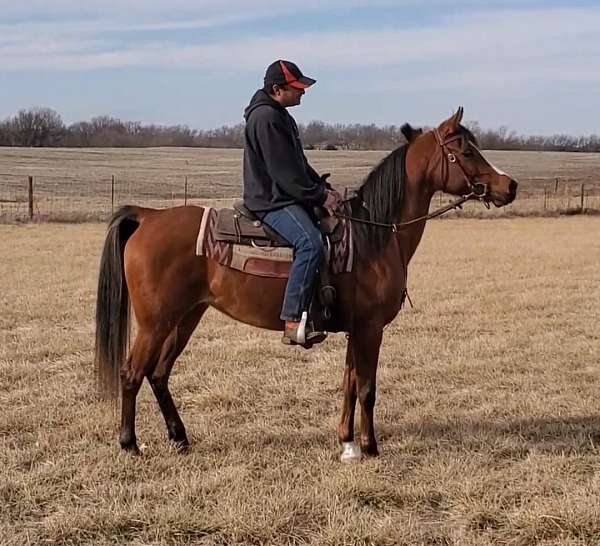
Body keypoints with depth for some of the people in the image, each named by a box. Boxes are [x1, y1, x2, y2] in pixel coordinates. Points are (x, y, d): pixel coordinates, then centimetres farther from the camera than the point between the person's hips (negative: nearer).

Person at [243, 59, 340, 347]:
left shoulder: (279, 115, 19)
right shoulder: (265, 118, -15)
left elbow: (298, 163, 23)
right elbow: (285, 172, -20)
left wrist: (322, 187, 10)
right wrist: (319, 196, -15)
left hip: (285, 196, 11)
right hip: (271, 202, -11)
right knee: (311, 242, -31)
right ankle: (293, 322, -34)